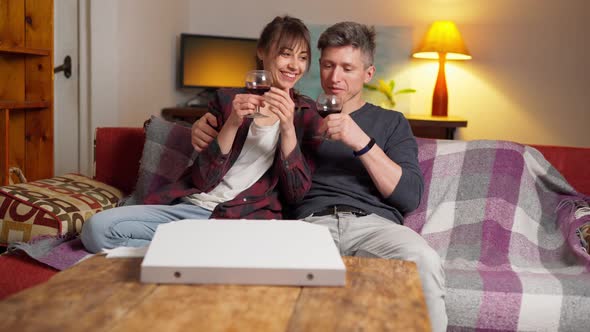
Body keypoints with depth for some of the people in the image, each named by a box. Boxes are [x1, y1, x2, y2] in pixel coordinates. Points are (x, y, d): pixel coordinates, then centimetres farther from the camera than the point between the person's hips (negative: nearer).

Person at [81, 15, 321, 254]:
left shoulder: (306, 114, 6)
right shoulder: (227, 99, 8)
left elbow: (296, 193, -3)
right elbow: (203, 180, 0)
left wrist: (288, 128, -15)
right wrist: (232, 123, -13)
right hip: (191, 205, 3)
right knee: (96, 227, -18)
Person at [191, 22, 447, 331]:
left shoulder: (391, 122, 21)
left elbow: (410, 197, 7)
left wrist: (362, 143, -5)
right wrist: (205, 130, 5)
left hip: (374, 223, 0)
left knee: (424, 261, -36)